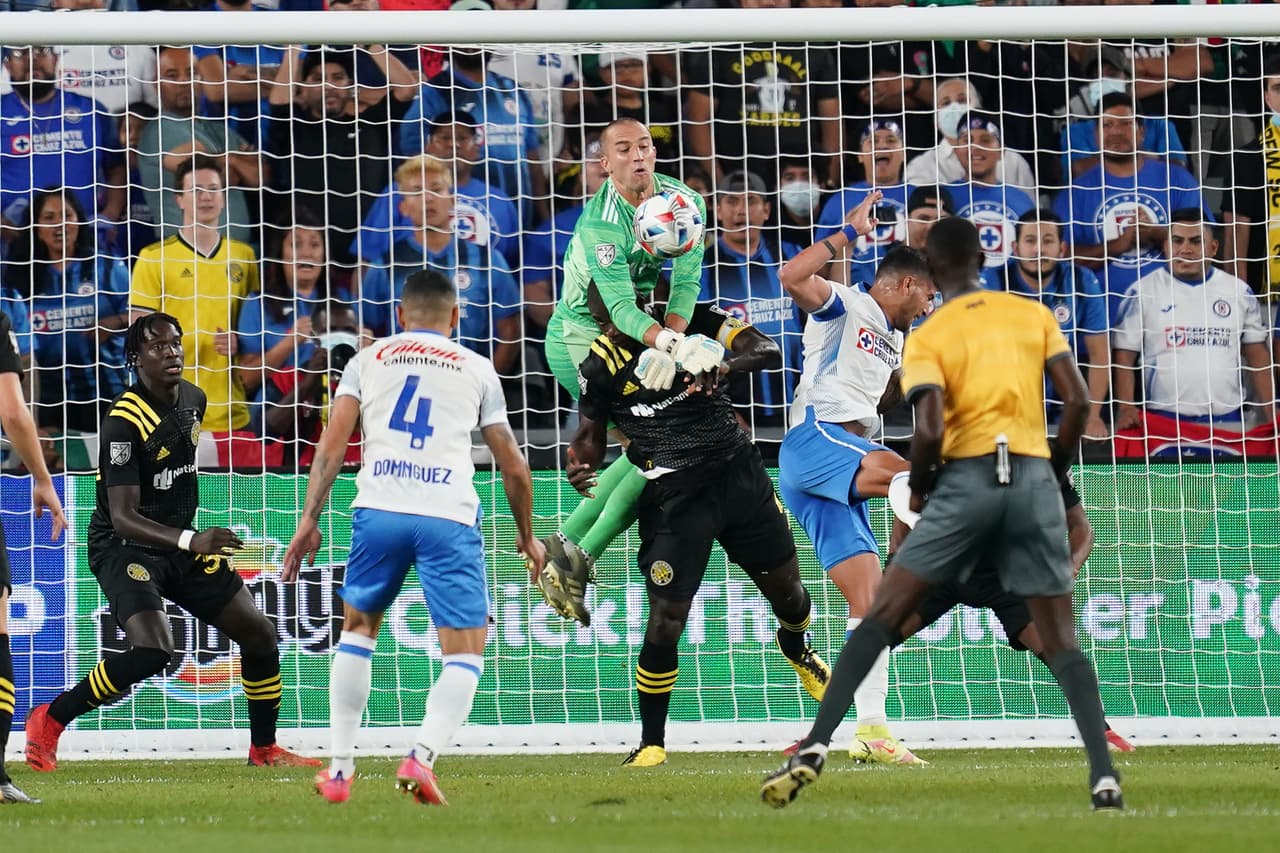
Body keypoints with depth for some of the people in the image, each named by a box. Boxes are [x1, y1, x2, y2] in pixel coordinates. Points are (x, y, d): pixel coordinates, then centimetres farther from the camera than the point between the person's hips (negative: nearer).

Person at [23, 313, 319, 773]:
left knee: (259, 634, 4)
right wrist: (190, 541, -41)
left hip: (180, 543, 8)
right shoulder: (124, 423, -23)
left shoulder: (193, 399, 3)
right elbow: (122, 518, -28)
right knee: (152, 651, -29)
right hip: (124, 547, -8)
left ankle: (264, 748, 24)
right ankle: (47, 721, -10)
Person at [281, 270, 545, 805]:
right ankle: (422, 756, -22)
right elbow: (513, 466, 20)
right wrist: (527, 537, 32)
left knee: (357, 629, 23)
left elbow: (332, 444, 6)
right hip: (449, 518, -1)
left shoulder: (368, 361, 18)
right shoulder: (476, 369, 18)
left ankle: (339, 767, 17)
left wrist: (309, 519, 6)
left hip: (379, 511, 1)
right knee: (465, 656, 3)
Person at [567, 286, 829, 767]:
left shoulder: (695, 323, -1)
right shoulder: (600, 365, -3)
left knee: (786, 591, 14)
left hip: (739, 473, 2)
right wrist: (579, 466, -17)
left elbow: (769, 351, -8)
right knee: (666, 620, -11)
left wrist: (725, 366, -29)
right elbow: (590, 434, 6)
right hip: (673, 495, -2)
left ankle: (796, 652, 52)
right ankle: (651, 743, 3)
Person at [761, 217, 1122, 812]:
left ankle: (814, 750, -6)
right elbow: (1077, 401, 3)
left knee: (881, 617, 4)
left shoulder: (927, 339, 1)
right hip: (1033, 480, 2)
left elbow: (929, 432, -11)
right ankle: (1103, 774, -10)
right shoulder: (1034, 315, 10)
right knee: (1061, 641, 6)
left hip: (966, 479, -2)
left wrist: (917, 487, 8)